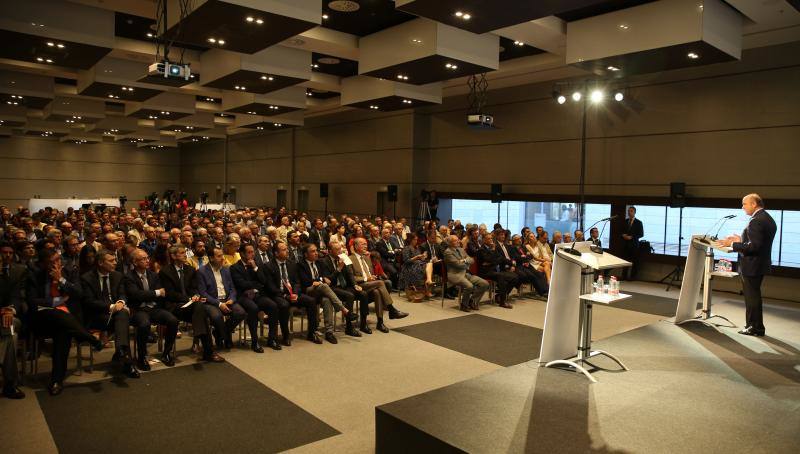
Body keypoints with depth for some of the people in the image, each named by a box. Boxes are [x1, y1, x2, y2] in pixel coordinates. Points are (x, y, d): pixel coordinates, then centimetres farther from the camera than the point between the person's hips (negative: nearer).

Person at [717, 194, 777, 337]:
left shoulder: (756, 221, -22)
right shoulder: (768, 219, 10)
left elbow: (754, 246, -26)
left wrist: (732, 244, -19)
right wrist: (741, 240, 12)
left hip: (752, 265, -10)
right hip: (761, 264, 10)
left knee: (752, 296, 1)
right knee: (753, 296, 19)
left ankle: (756, 328, 10)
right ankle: (753, 325, 28)